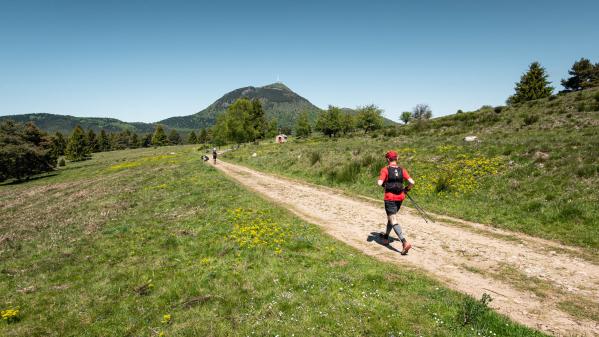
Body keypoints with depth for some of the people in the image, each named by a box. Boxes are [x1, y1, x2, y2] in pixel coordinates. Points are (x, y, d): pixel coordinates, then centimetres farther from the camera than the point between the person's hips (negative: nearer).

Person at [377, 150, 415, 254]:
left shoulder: (385, 169, -7)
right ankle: (386, 237, 39)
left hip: (389, 198, -5)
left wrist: (384, 185, 5)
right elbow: (411, 182, -3)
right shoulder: (402, 170, 4)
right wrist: (406, 189, 15)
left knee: (393, 221, -6)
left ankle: (405, 242, -23)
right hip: (399, 198, 5)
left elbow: (380, 183, -17)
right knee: (392, 217, 24)